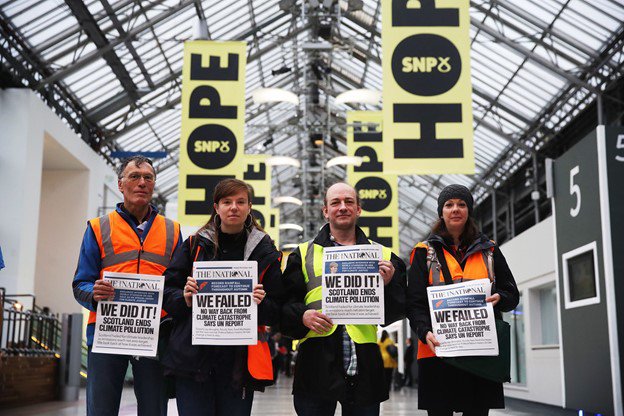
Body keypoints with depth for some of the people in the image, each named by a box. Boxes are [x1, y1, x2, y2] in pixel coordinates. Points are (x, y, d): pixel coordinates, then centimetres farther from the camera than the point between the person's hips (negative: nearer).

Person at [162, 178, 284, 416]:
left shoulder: (265, 252, 7)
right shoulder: (195, 245, 10)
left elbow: (277, 311, 6)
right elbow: (167, 290, 10)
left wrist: (261, 305, -14)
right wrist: (184, 299, -10)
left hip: (239, 359, 0)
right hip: (192, 355, 1)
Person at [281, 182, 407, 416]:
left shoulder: (382, 256, 12)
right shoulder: (304, 254, 11)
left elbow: (398, 311, 8)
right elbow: (286, 303, 5)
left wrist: (388, 284, -11)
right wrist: (303, 316, -15)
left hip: (364, 364, 1)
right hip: (316, 364, -1)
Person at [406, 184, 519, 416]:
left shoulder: (489, 251, 14)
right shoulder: (425, 252, 7)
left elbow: (512, 295, 15)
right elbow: (415, 302, -1)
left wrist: (498, 298, -9)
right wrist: (425, 332, -18)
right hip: (438, 350, -2)